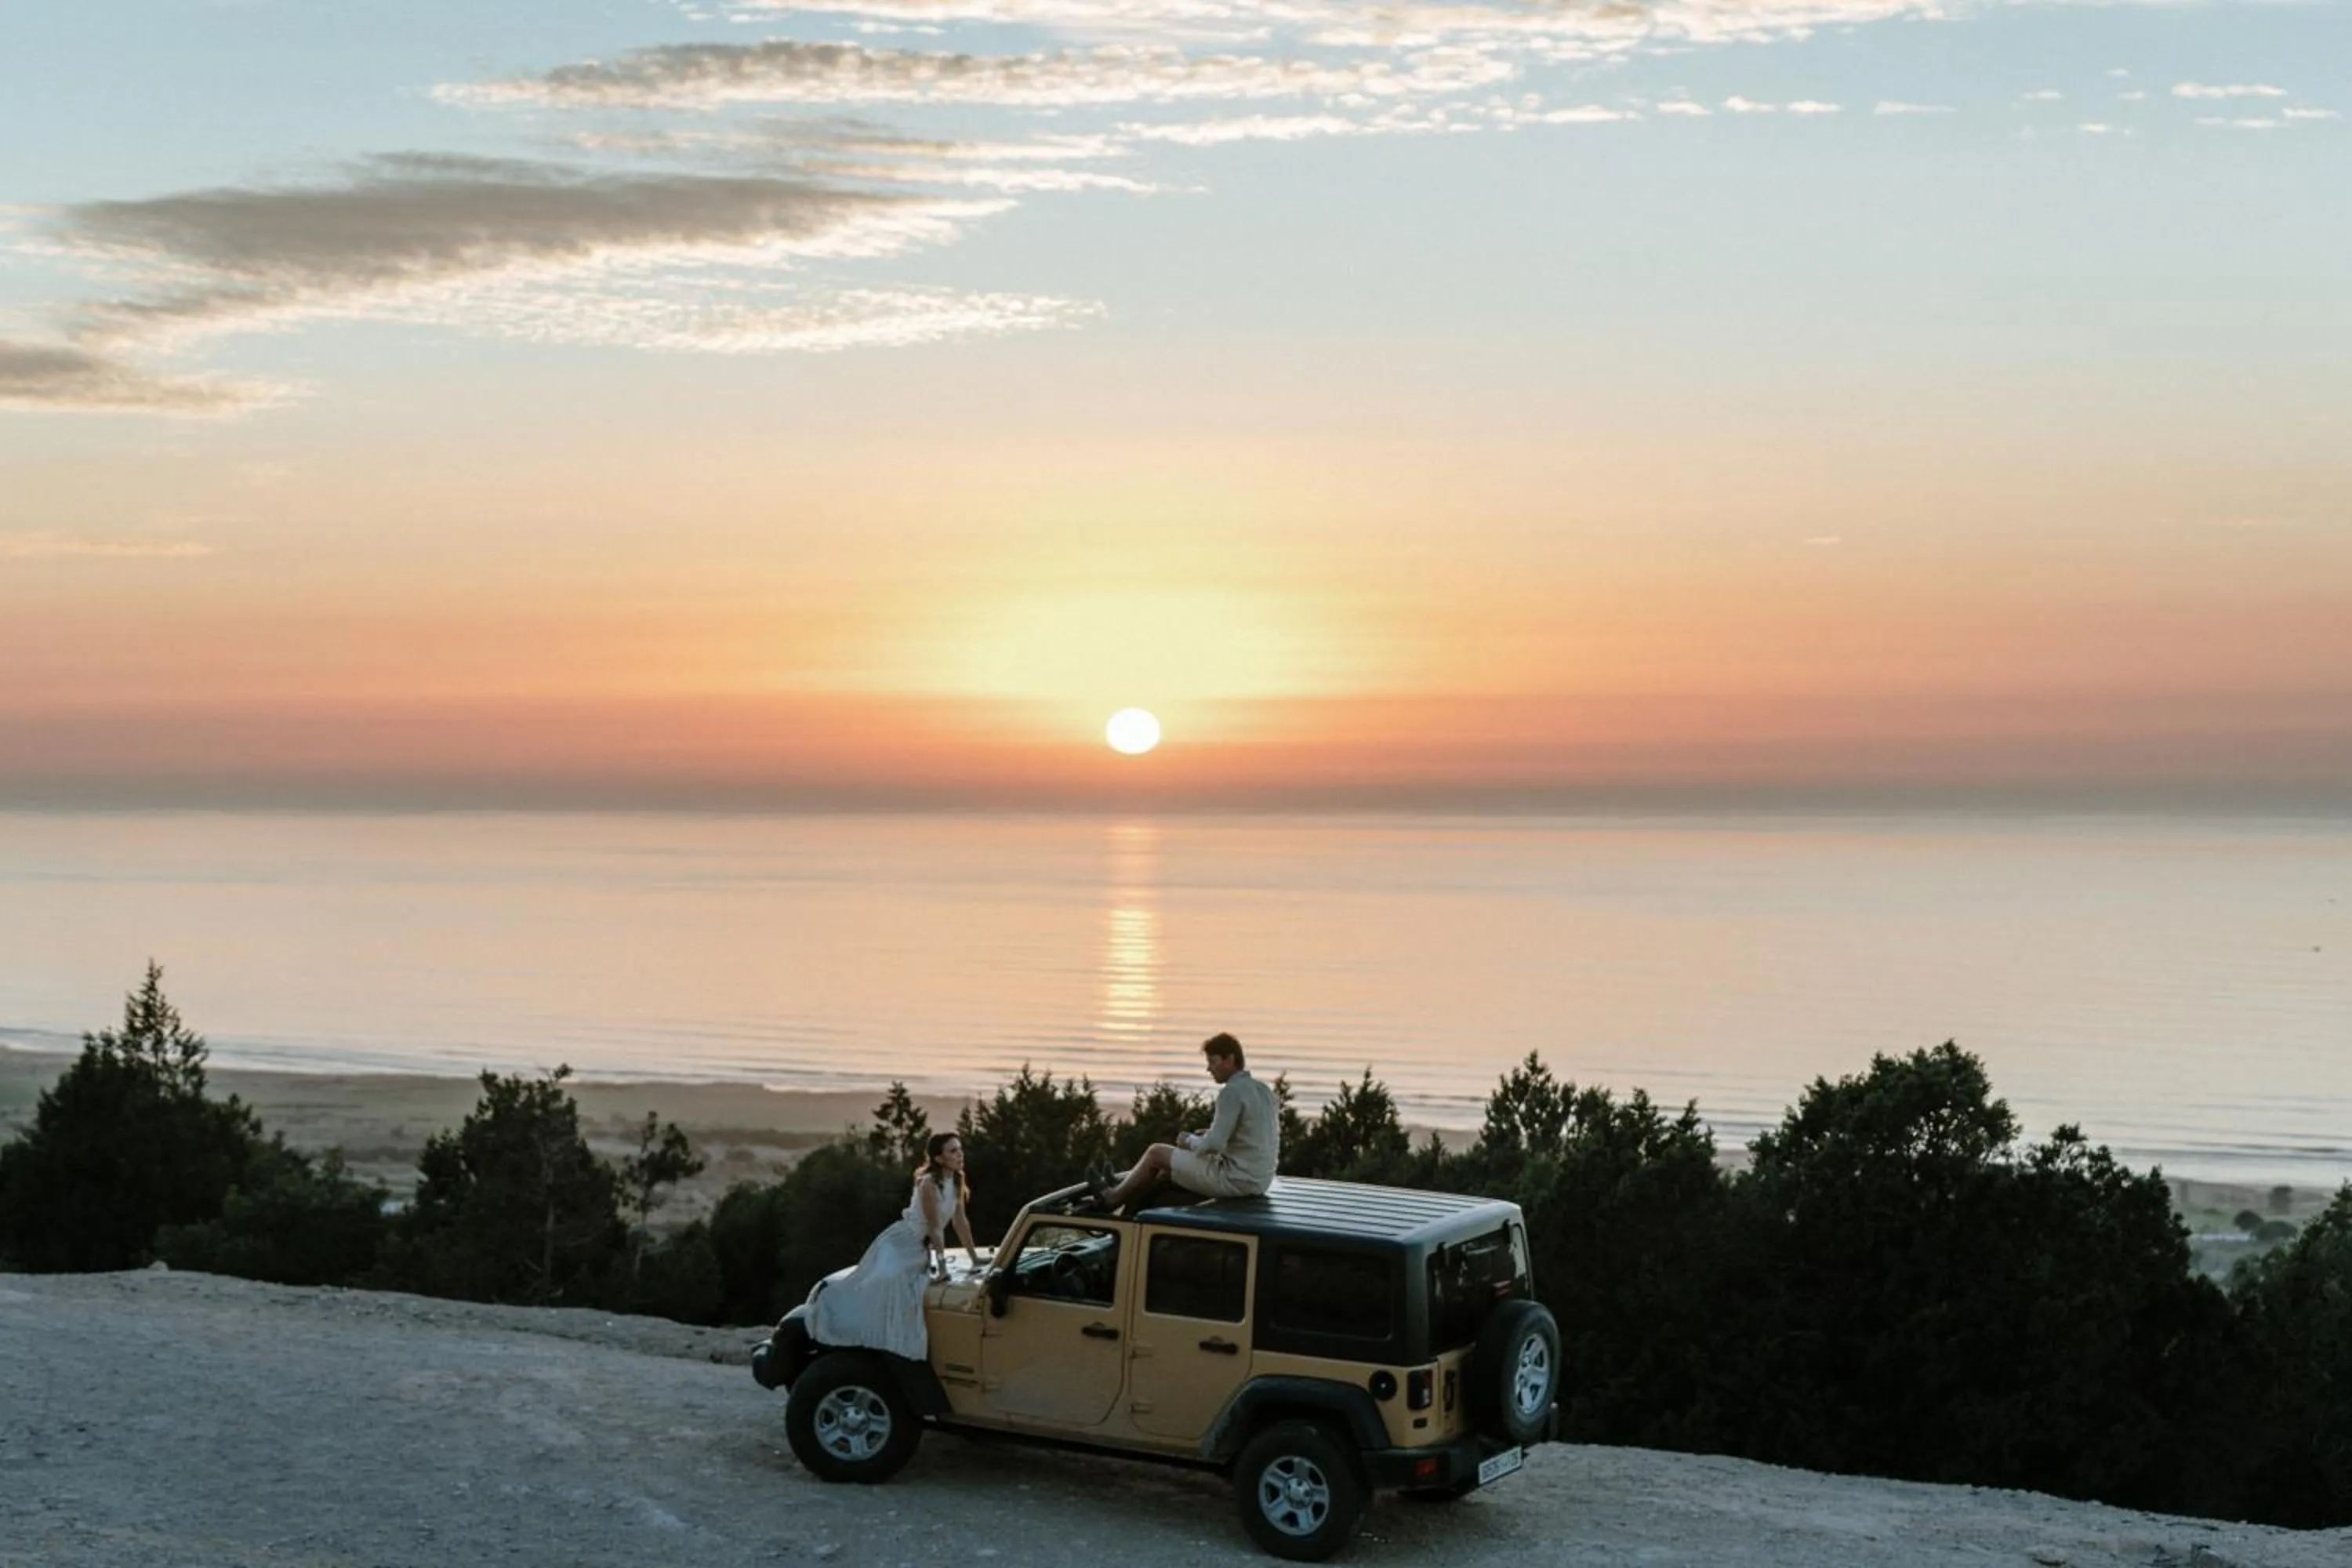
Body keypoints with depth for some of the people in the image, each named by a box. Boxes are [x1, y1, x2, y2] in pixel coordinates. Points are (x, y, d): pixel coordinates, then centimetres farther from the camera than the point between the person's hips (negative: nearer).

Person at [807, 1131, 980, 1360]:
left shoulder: (958, 1182, -1)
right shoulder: (929, 1184, -24)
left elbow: (960, 1221, 6)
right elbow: (934, 1227, -23)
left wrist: (974, 1257, 7)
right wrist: (942, 1263, -21)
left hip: (920, 1248, 8)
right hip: (901, 1242, -8)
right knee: (885, 1281, -28)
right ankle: (828, 1293, -5)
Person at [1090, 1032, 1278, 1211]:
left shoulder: (1232, 1092, -18)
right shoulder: (1264, 1091, 11)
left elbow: (1213, 1144, -23)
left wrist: (1190, 1141, -1)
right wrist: (1205, 1136, 14)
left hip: (1235, 1181, -9)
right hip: (1259, 1181, 9)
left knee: (1157, 1153, 7)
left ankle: (1110, 1200, 26)